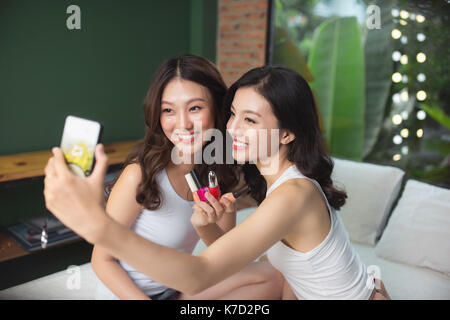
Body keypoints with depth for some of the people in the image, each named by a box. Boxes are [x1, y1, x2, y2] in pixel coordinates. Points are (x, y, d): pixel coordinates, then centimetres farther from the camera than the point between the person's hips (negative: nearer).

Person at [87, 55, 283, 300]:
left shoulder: (218, 170, -7)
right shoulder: (140, 174, -24)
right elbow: (102, 260, -14)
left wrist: (204, 225, -24)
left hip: (177, 288, 6)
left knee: (273, 277, 2)